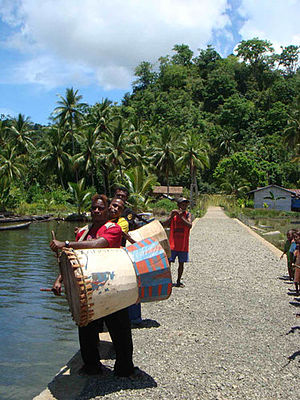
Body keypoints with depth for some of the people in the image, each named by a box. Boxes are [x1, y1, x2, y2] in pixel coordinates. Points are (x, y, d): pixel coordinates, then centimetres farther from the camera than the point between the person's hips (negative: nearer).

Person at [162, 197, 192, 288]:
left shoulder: (188, 214, 2)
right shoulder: (173, 213, 1)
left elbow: (189, 225, -16)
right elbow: (164, 225, -8)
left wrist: (181, 216, -21)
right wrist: (172, 216, -21)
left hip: (183, 245, 1)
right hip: (173, 244, -1)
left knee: (181, 263, 8)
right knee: (168, 262, -4)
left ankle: (178, 281, 20)